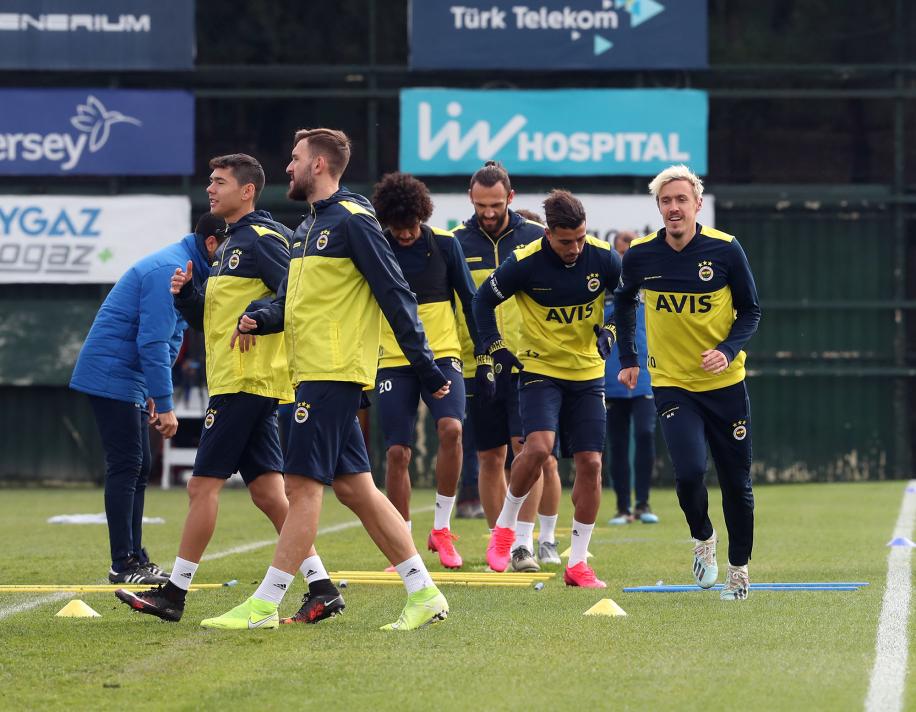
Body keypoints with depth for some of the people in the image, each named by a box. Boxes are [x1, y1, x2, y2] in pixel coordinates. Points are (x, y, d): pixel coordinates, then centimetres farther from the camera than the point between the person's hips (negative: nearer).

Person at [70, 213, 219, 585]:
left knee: (138, 468, 12)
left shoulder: (182, 266, 15)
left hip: (128, 381, 11)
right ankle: (123, 564, -9)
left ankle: (135, 559, 16)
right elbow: (153, 342, -24)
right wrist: (164, 404, -22)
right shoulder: (170, 270, -19)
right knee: (126, 467, -10)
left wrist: (156, 395, 19)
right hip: (112, 376, -11)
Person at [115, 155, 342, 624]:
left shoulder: (261, 239, -9)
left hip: (246, 382, -10)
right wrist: (185, 294, 6)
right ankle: (320, 588, 3)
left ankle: (175, 593, -1)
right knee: (267, 491, 5)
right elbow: (209, 320, 23)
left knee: (204, 484, -6)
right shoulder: (231, 245, 21)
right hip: (233, 380, 10)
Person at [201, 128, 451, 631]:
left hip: (333, 373, -10)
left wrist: (425, 369, -15)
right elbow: (291, 301, 24)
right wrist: (257, 319, 1)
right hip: (313, 374, 10)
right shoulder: (309, 227, 20)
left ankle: (265, 604, -8)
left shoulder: (352, 221, -10)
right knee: (354, 488, 8)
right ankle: (424, 594, 10)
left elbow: (397, 295, -13)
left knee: (303, 484, -8)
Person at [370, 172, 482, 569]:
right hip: (394, 362, 1)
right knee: (397, 453, -3)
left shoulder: (445, 245, -2)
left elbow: (469, 300, 6)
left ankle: (442, 528, -9)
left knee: (451, 428, -24)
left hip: (442, 354, -1)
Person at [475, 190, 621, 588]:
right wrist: (496, 350, -7)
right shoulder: (525, 263, -16)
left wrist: (609, 331, -2)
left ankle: (577, 562, 6)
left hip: (588, 374, 3)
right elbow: (483, 300, -1)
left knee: (590, 462, -2)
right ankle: (505, 525, 0)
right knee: (539, 446, -25)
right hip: (540, 368, -3)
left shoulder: (603, 259, -9)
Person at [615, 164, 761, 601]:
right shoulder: (640, 255, -5)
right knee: (689, 471, -18)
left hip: (724, 382, 0)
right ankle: (702, 539, 12)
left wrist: (727, 350, -17)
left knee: (736, 481, 5)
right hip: (671, 382, 0)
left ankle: (739, 569, 22)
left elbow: (750, 311, -1)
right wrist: (628, 358, 13)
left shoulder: (725, 250, -10)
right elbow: (624, 302, 15)